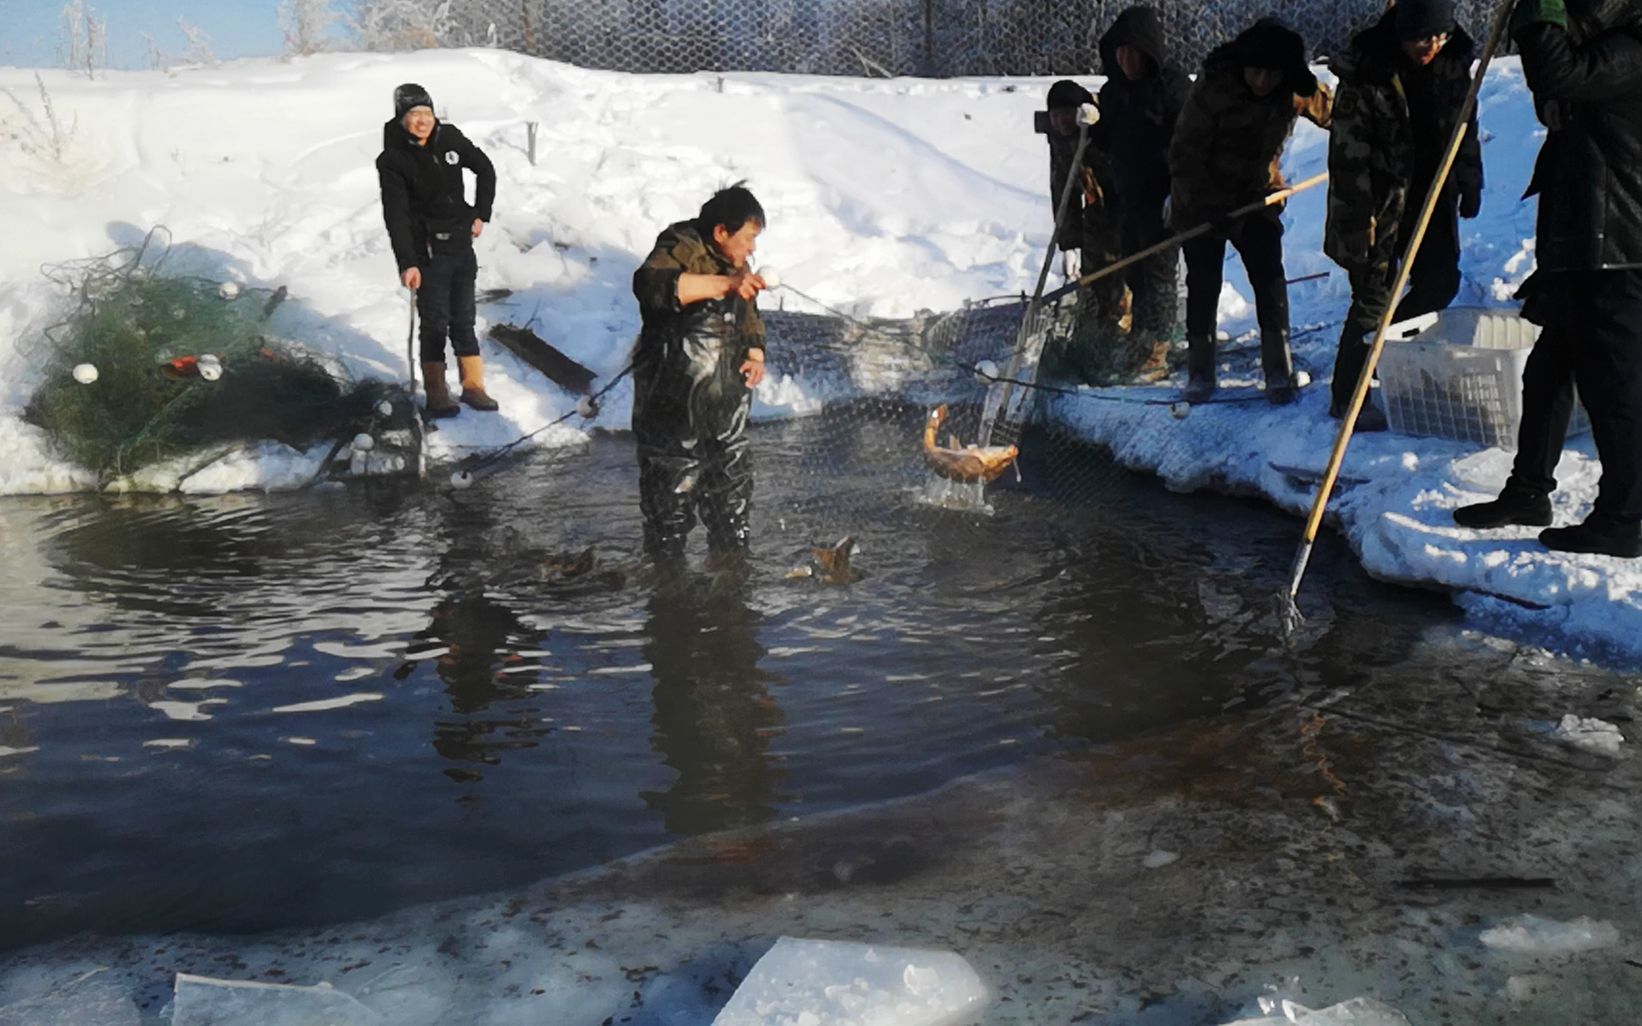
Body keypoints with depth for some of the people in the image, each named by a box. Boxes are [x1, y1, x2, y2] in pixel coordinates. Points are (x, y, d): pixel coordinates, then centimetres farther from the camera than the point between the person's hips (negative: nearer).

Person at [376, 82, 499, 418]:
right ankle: (436, 394, 3)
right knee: (435, 323, -4)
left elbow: (485, 170, 14)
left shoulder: (450, 138, 0)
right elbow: (396, 216, -15)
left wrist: (481, 214, 7)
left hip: (461, 243, 4)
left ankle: (473, 385, 17)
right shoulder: (392, 160, -11)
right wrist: (407, 263, -22)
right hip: (427, 250, -4)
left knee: (463, 319, 10)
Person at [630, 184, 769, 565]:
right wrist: (723, 284, -44)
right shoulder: (680, 247, -16)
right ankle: (666, 562, 17)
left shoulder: (734, 262, 11)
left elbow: (748, 314, 25)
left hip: (726, 398, 8)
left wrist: (755, 353, 6)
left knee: (732, 479, 18)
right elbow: (650, 283, -38)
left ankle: (732, 558, 34)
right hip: (674, 401, -8)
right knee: (673, 482, 1)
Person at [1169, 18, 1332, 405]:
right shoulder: (1213, 89, -23)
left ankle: (1279, 371, -1)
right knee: (1203, 284, 1)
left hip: (1258, 197, 3)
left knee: (1270, 279, -8)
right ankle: (1200, 372, 13)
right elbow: (1185, 154, -22)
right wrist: (1203, 204, -29)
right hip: (1203, 200, -3)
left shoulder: (1296, 90, -11)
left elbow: (1331, 109, 10)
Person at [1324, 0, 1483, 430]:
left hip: (1431, 193, 7)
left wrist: (1470, 185, 13)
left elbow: (1465, 129, 14)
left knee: (1441, 281, 10)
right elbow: (1348, 149, -16)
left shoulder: (1454, 64, 1)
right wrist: (1360, 214, -18)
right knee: (1375, 296, -4)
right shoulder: (1367, 73, -17)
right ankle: (1347, 396, 4)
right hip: (1379, 199, -6)